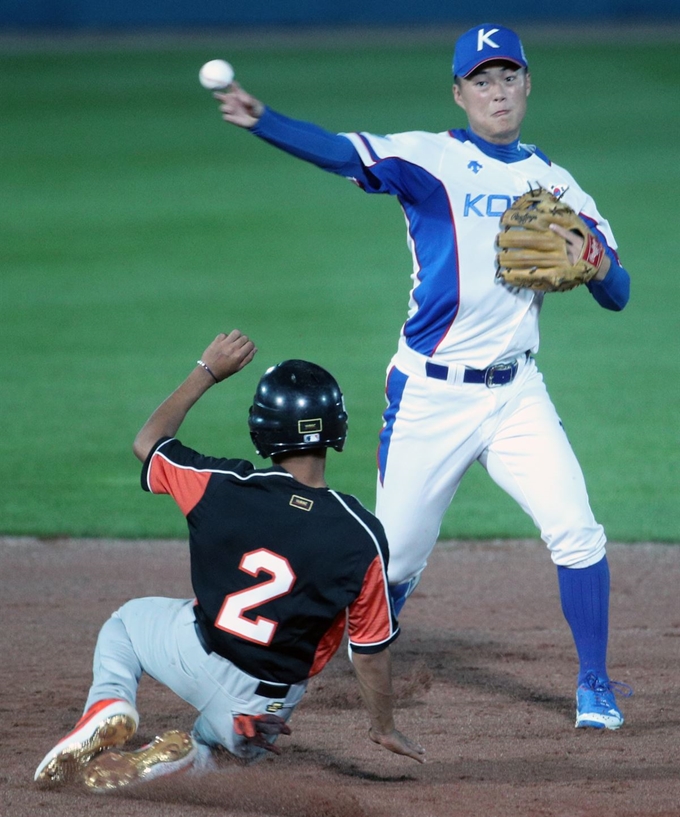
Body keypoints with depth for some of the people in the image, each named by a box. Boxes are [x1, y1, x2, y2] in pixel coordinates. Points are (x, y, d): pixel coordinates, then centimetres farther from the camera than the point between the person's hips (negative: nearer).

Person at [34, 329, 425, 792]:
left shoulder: (222, 488, -18)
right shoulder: (362, 537, -20)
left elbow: (148, 442, 4)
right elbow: (371, 647, -10)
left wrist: (208, 372, 12)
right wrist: (385, 729, 6)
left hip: (199, 657, 1)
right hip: (265, 708, -1)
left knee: (128, 621, 33)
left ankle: (108, 706, 2)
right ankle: (195, 754, -2)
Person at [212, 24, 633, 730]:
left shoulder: (555, 184, 8)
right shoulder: (433, 159, -4)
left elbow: (618, 296, 8)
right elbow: (341, 153, -23)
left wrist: (591, 262, -16)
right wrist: (260, 121, -42)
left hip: (517, 395, 3)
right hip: (430, 398, -3)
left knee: (577, 533, -9)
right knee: (394, 559, 4)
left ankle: (593, 687, 5)